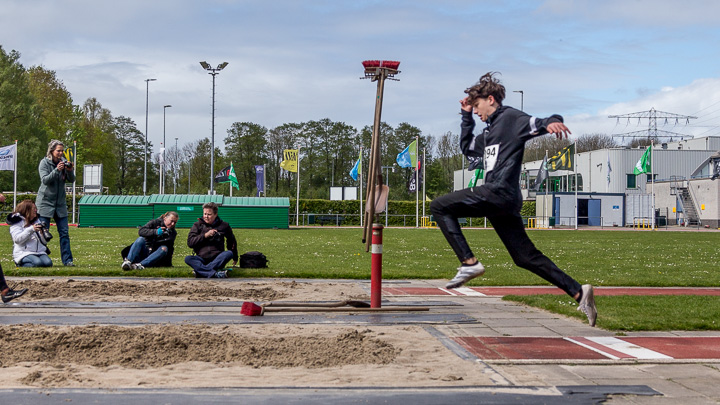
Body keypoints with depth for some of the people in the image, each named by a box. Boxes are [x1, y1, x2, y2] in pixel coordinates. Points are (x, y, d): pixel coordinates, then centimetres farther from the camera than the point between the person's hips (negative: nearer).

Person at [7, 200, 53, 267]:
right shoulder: (17, 221, 1)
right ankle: (21, 265, -4)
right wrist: (31, 229, -20)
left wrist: (42, 233, -5)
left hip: (40, 252, 6)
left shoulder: (37, 221, 18)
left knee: (48, 263, -24)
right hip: (23, 253, -6)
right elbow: (17, 239, -14)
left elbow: (44, 242, 16)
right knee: (37, 263, -33)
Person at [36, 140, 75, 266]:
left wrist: (70, 171, -20)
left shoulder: (64, 162, 5)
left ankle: (67, 260, 2)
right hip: (45, 202, -4)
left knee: (64, 233, 0)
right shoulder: (44, 163, -5)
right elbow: (45, 180, -18)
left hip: (60, 202, 4)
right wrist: (56, 170, -32)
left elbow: (72, 180, 0)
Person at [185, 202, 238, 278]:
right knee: (187, 259, -29)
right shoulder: (197, 225, 8)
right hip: (201, 259, 0)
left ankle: (200, 271, -40)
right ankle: (215, 274, -47)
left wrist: (235, 257, 30)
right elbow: (190, 242, -3)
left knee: (229, 253, -29)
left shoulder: (223, 225, 9)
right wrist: (205, 235, -11)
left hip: (217, 260, 0)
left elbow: (232, 242, 25)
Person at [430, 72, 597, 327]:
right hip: (503, 201, 10)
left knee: (440, 207, -5)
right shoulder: (491, 130, 28)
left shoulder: (510, 118, 0)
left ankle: (469, 263, -14)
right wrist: (466, 116, 35)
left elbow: (537, 123, -14)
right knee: (525, 257, 8)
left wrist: (551, 123, -37)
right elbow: (466, 148, 41)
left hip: (499, 192, -10)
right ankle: (578, 292, 5)